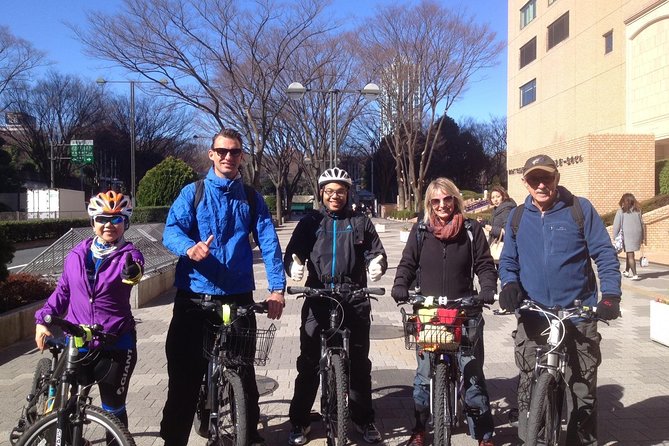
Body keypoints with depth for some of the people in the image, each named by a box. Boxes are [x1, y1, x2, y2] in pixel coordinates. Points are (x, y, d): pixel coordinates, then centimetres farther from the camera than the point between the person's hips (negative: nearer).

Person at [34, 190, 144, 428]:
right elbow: (62, 290, 15)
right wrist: (43, 319, 5)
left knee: (113, 410, 9)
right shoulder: (77, 255, 3)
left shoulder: (129, 255, -7)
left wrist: (133, 272, -53)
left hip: (116, 345, -3)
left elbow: (133, 268, -30)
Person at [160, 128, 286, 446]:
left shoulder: (252, 199, 7)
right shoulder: (192, 193, 3)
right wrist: (190, 248, -33)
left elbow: (269, 244, 0)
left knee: (243, 371, 11)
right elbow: (171, 230, -10)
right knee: (184, 373, 3)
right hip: (193, 296, -1)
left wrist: (277, 288, -13)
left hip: (238, 297, 1)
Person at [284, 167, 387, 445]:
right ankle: (299, 422, 18)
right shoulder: (310, 222, 7)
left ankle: (364, 420, 25)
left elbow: (376, 252, 4)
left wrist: (377, 263, -20)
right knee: (309, 363, 5)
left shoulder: (360, 222, 8)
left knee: (359, 363, 10)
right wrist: (293, 264, -24)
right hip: (317, 300, 0)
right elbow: (293, 251, -1)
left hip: (354, 301, 0)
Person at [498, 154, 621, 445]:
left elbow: (605, 255, -2)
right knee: (529, 387, 8)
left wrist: (611, 294, -15)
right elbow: (508, 260, 12)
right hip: (532, 317, 2)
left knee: (583, 389, 7)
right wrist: (510, 284, -8)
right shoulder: (517, 217, 6)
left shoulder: (580, 209, -2)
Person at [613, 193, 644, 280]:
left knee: (630, 255, -1)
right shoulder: (637, 210, 7)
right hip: (637, 234, 5)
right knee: (628, 253, 20)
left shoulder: (621, 212, -5)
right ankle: (627, 271, 31)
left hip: (627, 235, -5)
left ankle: (635, 275, -6)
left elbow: (616, 225, -7)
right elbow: (642, 223, 9)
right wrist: (642, 237, 15)